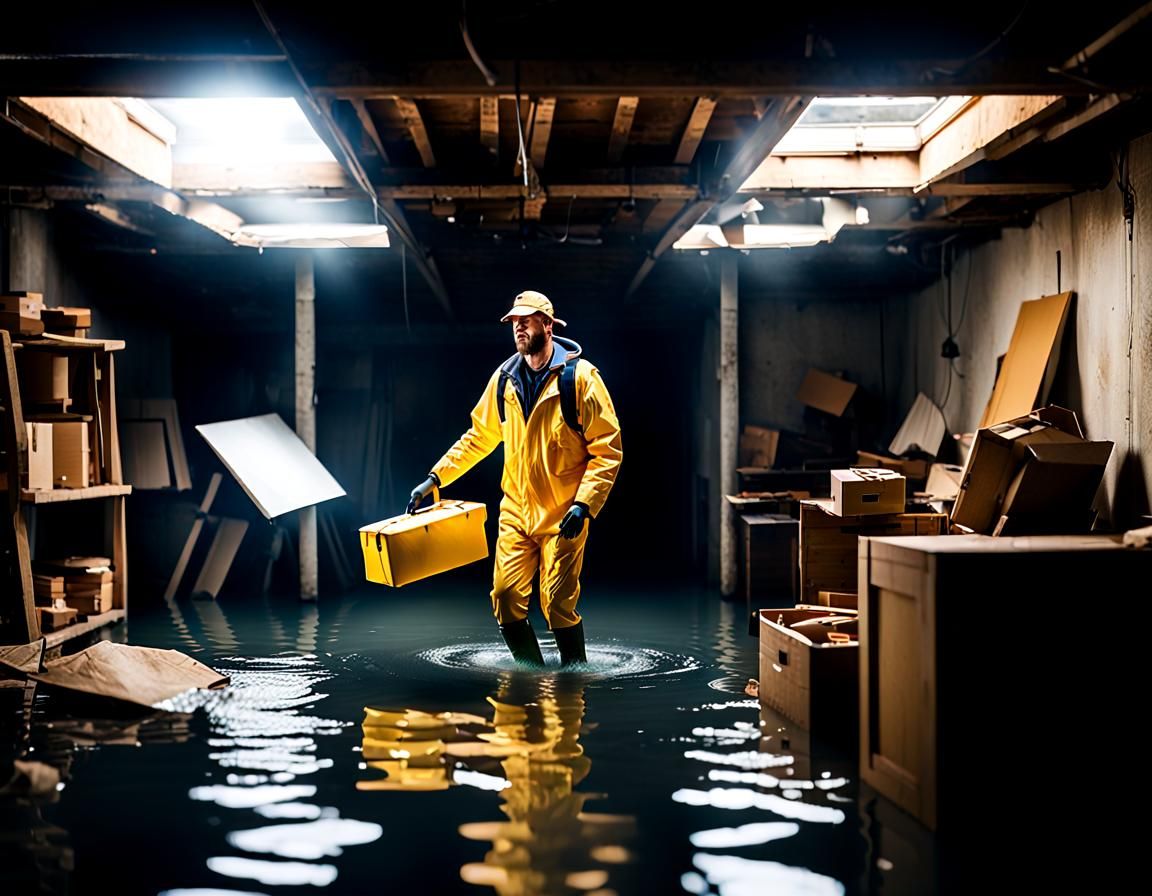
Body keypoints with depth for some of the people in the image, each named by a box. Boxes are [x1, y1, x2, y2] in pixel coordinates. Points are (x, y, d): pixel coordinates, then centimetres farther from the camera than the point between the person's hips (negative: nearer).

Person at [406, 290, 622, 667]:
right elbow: (478, 436, 16)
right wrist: (435, 478, 8)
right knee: (505, 598, 2)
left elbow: (608, 447, -11)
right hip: (515, 512, 5)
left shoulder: (580, 375, -10)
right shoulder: (505, 378, 5)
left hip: (563, 517, -5)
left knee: (559, 606, -4)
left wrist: (584, 503, -20)